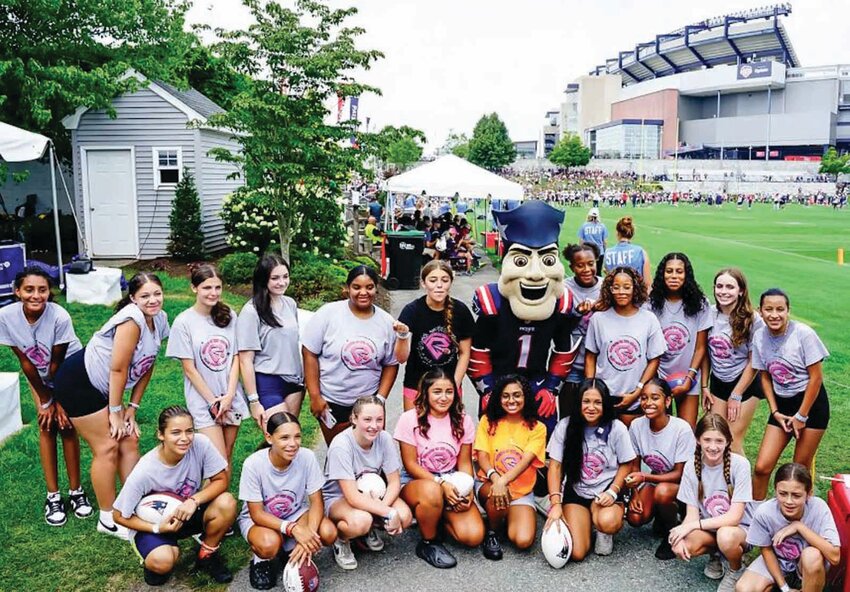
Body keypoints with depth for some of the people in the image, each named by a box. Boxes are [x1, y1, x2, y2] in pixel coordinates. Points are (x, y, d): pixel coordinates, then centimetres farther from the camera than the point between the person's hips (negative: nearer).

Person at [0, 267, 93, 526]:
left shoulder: (60, 316, -35)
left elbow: (56, 364, -23)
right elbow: (25, 362, -18)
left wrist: (59, 401, -14)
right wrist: (45, 401, -12)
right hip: (39, 375, 2)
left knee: (66, 425, -5)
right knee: (46, 426, -4)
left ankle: (76, 491, 7)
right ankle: (53, 496, 5)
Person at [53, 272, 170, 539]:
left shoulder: (159, 319, -1)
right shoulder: (132, 319, -27)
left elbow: (146, 367, 4)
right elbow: (118, 369, -24)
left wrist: (132, 408, 3)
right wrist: (115, 412, -15)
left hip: (102, 387, 8)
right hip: (77, 382, -8)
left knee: (129, 440, 7)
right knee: (107, 448, -3)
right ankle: (108, 519, 11)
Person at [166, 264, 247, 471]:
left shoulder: (229, 316, 1)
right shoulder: (184, 322, -8)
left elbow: (236, 359, 1)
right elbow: (189, 369, -7)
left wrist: (229, 396, -9)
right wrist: (213, 401, -8)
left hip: (232, 399, 3)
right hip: (203, 402, -3)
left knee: (227, 459, 11)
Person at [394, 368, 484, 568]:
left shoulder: (463, 420, 0)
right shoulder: (410, 419, -10)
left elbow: (464, 462, 4)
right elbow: (410, 464, -10)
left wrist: (467, 489, -15)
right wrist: (441, 483, -22)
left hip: (452, 482, 3)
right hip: (416, 480, -3)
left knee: (474, 536, -19)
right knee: (432, 492, -41)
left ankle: (437, 517, 12)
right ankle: (428, 543, -12)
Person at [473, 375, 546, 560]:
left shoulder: (537, 427, -2)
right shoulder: (488, 421, 1)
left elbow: (526, 460, -16)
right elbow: (482, 456, -8)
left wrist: (503, 481, -35)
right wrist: (495, 478, -30)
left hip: (521, 491, 1)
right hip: (488, 483, 0)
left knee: (523, 541, -21)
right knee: (496, 495, -37)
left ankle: (505, 518, 15)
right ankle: (491, 532, -5)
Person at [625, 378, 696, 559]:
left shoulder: (682, 429, -26)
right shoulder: (637, 426, -14)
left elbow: (679, 474, -21)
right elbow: (635, 466, -2)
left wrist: (644, 477, -33)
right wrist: (635, 494, -16)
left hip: (680, 482, -4)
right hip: (654, 478, 4)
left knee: (662, 491, -36)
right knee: (635, 518, -20)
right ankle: (661, 514, 16)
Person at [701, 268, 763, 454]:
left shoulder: (752, 320, -14)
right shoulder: (710, 314, -5)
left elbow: (753, 362, -10)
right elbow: (706, 353, 4)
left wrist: (736, 395, -8)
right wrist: (704, 386, 4)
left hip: (744, 384, -3)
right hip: (718, 383, 3)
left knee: (733, 442, -2)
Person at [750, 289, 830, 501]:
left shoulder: (803, 334, -17)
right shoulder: (759, 337, -5)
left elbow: (816, 377, -13)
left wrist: (801, 416, -10)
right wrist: (775, 412, -2)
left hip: (811, 403, -3)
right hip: (782, 404, 4)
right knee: (762, 467, -2)